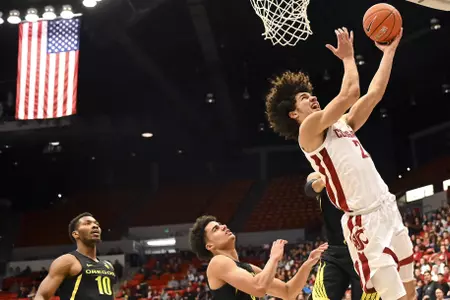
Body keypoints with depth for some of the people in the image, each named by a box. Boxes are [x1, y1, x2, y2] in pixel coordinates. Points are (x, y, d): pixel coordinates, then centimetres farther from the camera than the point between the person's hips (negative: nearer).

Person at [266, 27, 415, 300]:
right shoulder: (309, 129, -6)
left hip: (389, 211, 9)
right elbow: (350, 94, -12)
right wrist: (348, 57, 2)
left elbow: (375, 93, 20)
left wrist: (389, 51, 19)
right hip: (365, 221, -9)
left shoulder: (341, 125, 19)